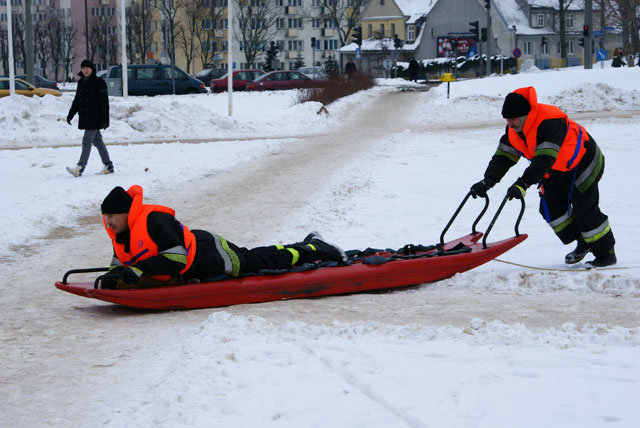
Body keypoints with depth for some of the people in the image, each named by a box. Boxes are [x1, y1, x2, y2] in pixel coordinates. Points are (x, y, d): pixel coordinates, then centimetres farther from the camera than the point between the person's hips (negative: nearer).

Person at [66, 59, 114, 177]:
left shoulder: (99, 82, -9)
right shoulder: (81, 82, 12)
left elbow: (104, 102, -12)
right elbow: (77, 100, 20)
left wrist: (105, 120, -17)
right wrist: (70, 115, 14)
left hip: (95, 118, -8)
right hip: (85, 118, 8)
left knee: (87, 142, -12)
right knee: (97, 141, 11)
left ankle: (80, 168, -16)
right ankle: (108, 166, 18)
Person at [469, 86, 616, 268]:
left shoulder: (550, 123, -38)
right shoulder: (514, 130, -11)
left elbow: (545, 158, -46)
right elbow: (503, 156, -9)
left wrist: (523, 184, -54)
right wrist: (487, 181, -23)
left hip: (581, 162, -8)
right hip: (556, 170, 8)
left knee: (585, 209, -7)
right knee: (550, 208, 0)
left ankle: (606, 254, 9)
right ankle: (582, 244, 17)